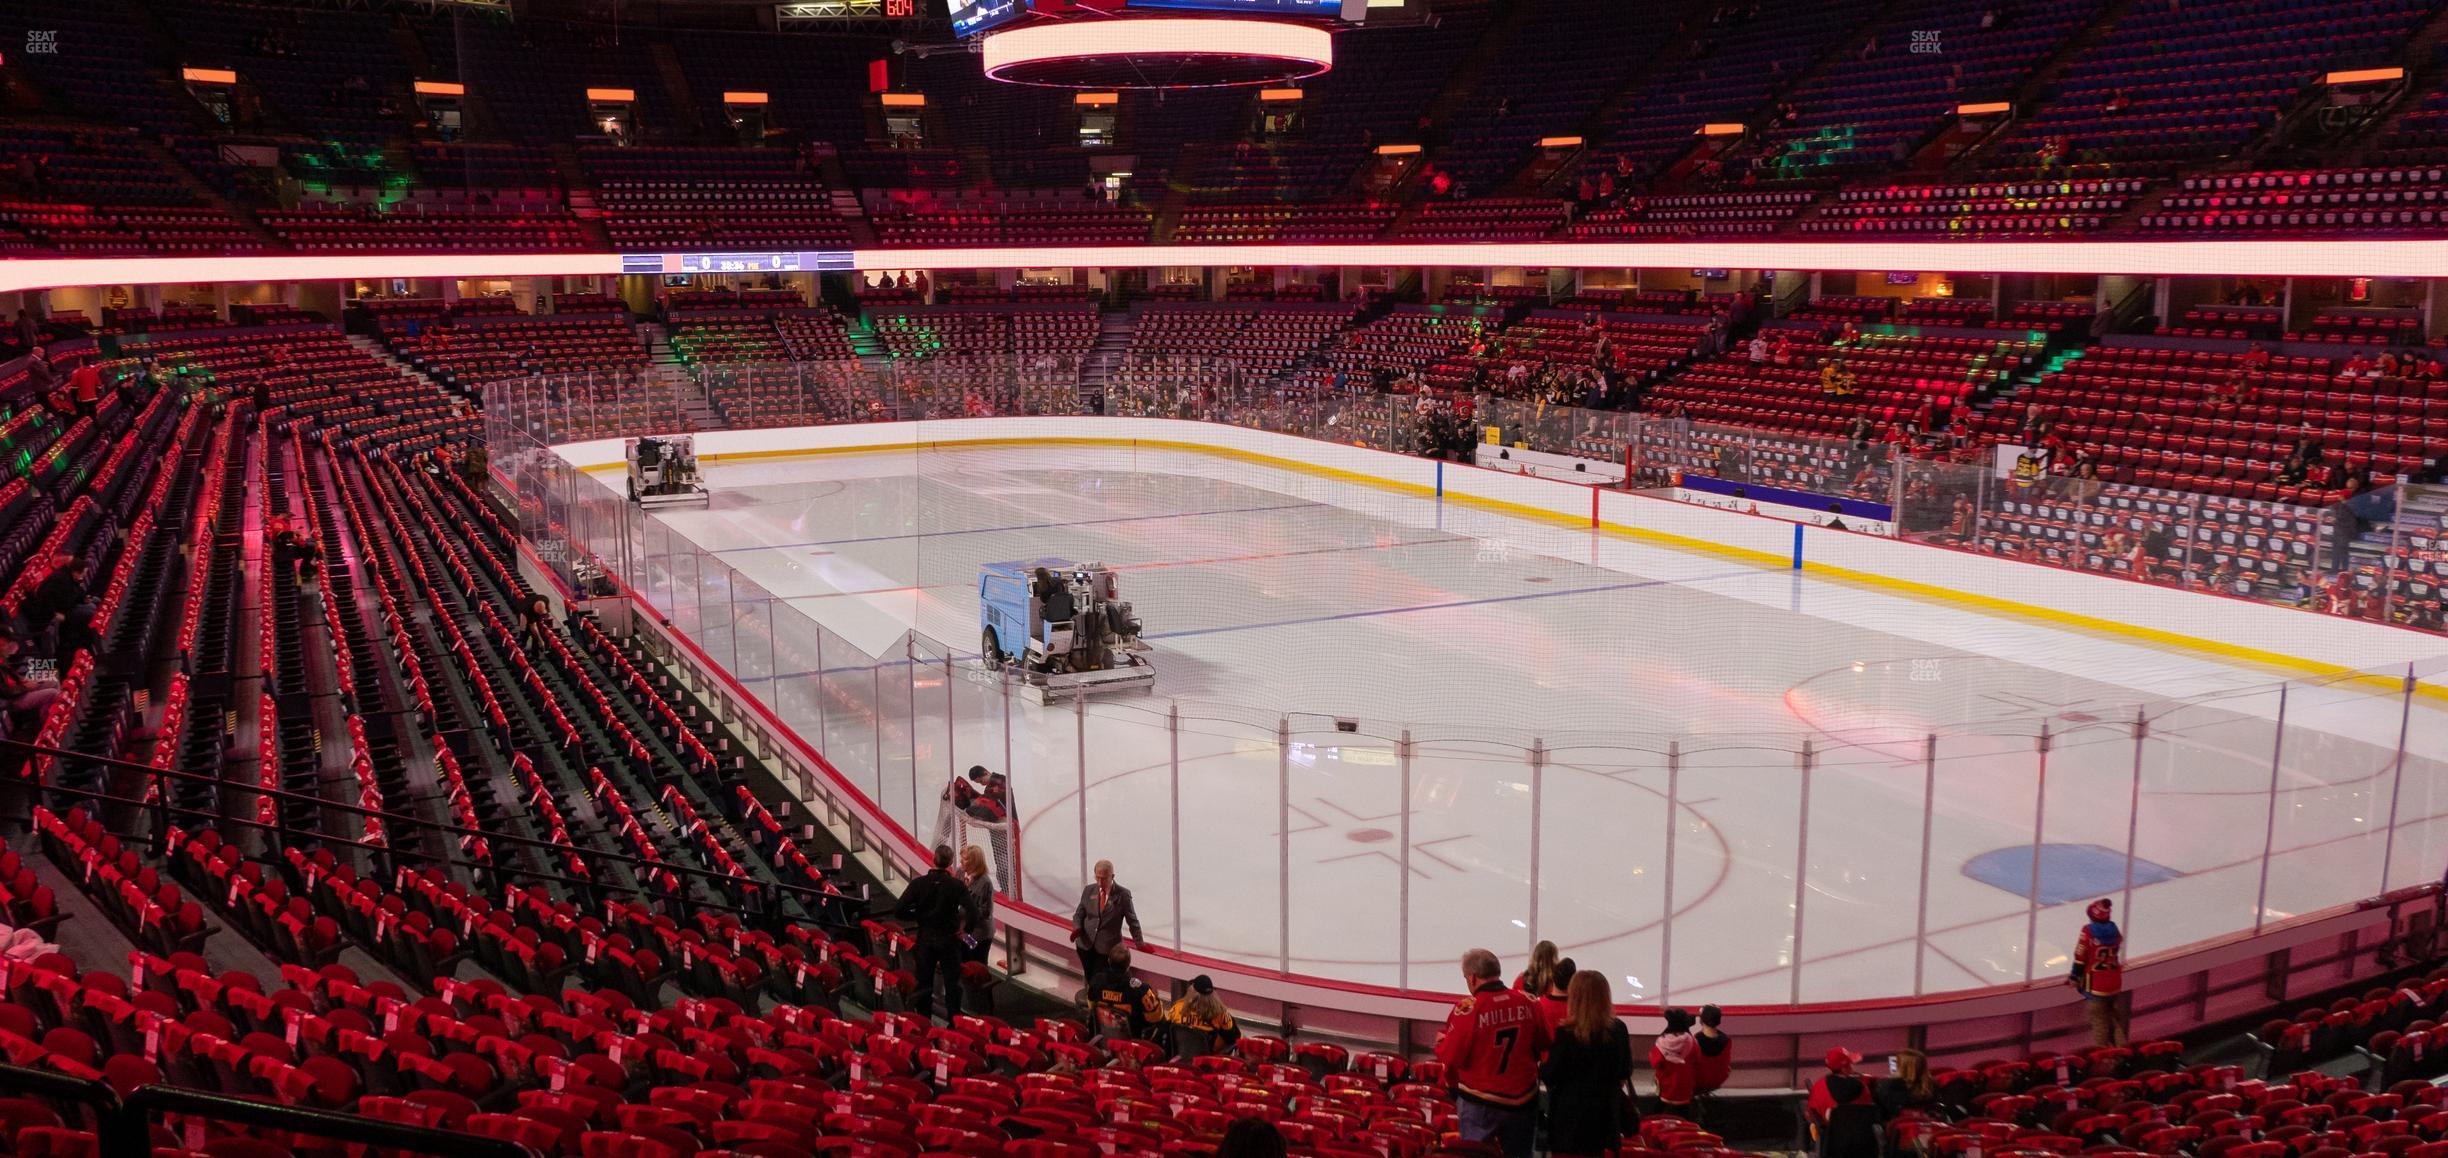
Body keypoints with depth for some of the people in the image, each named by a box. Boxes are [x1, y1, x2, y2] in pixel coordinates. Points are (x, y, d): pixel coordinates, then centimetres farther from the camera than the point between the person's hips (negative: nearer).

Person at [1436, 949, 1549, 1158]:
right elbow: (1542, 1046, 5)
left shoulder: (1467, 1009, -20)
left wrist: (1440, 1044, 5)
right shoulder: (1528, 1003, -7)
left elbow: (1449, 1057, -16)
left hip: (1480, 1105, -4)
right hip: (1523, 1101, 4)